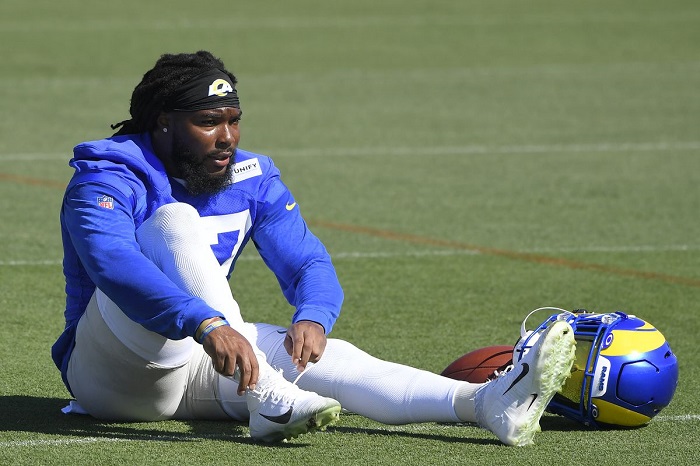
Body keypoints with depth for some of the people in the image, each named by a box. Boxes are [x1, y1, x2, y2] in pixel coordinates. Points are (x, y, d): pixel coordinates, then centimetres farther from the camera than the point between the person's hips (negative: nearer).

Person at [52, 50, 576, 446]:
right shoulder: (106, 180, -15)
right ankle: (264, 399, -42)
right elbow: (114, 266, -35)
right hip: (109, 370, -6)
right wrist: (208, 325, -50)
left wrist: (314, 316, -28)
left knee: (325, 355, -19)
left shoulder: (251, 179, 7)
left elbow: (308, 263, -3)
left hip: (198, 369, 6)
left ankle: (486, 403, -41)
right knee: (174, 219, -28)